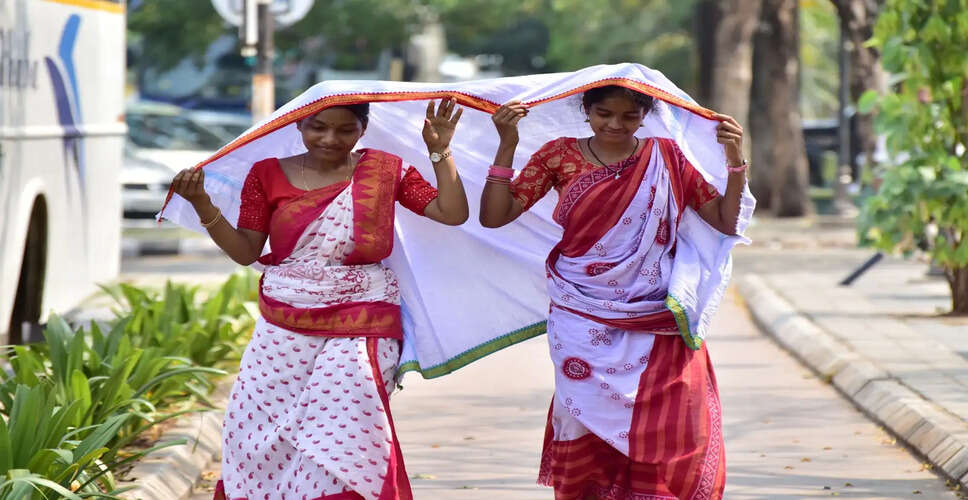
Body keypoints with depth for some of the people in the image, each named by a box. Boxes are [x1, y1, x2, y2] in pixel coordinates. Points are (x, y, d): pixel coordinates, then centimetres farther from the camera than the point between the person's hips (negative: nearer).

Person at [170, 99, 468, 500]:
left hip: (360, 325, -1)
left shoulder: (386, 171, 4)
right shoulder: (268, 175, 5)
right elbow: (245, 251, 3)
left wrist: (440, 152, -5)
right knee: (264, 427, -4)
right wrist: (202, 205, -9)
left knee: (345, 423, -16)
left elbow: (452, 212, 1)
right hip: (284, 327, 2)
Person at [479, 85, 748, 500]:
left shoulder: (665, 156, 6)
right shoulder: (561, 156, 5)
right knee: (587, 437, -4)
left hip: (656, 330, 0)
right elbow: (494, 216, 1)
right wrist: (507, 146, -8)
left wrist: (735, 162, -7)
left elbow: (726, 222, 7)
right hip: (584, 324, 0)